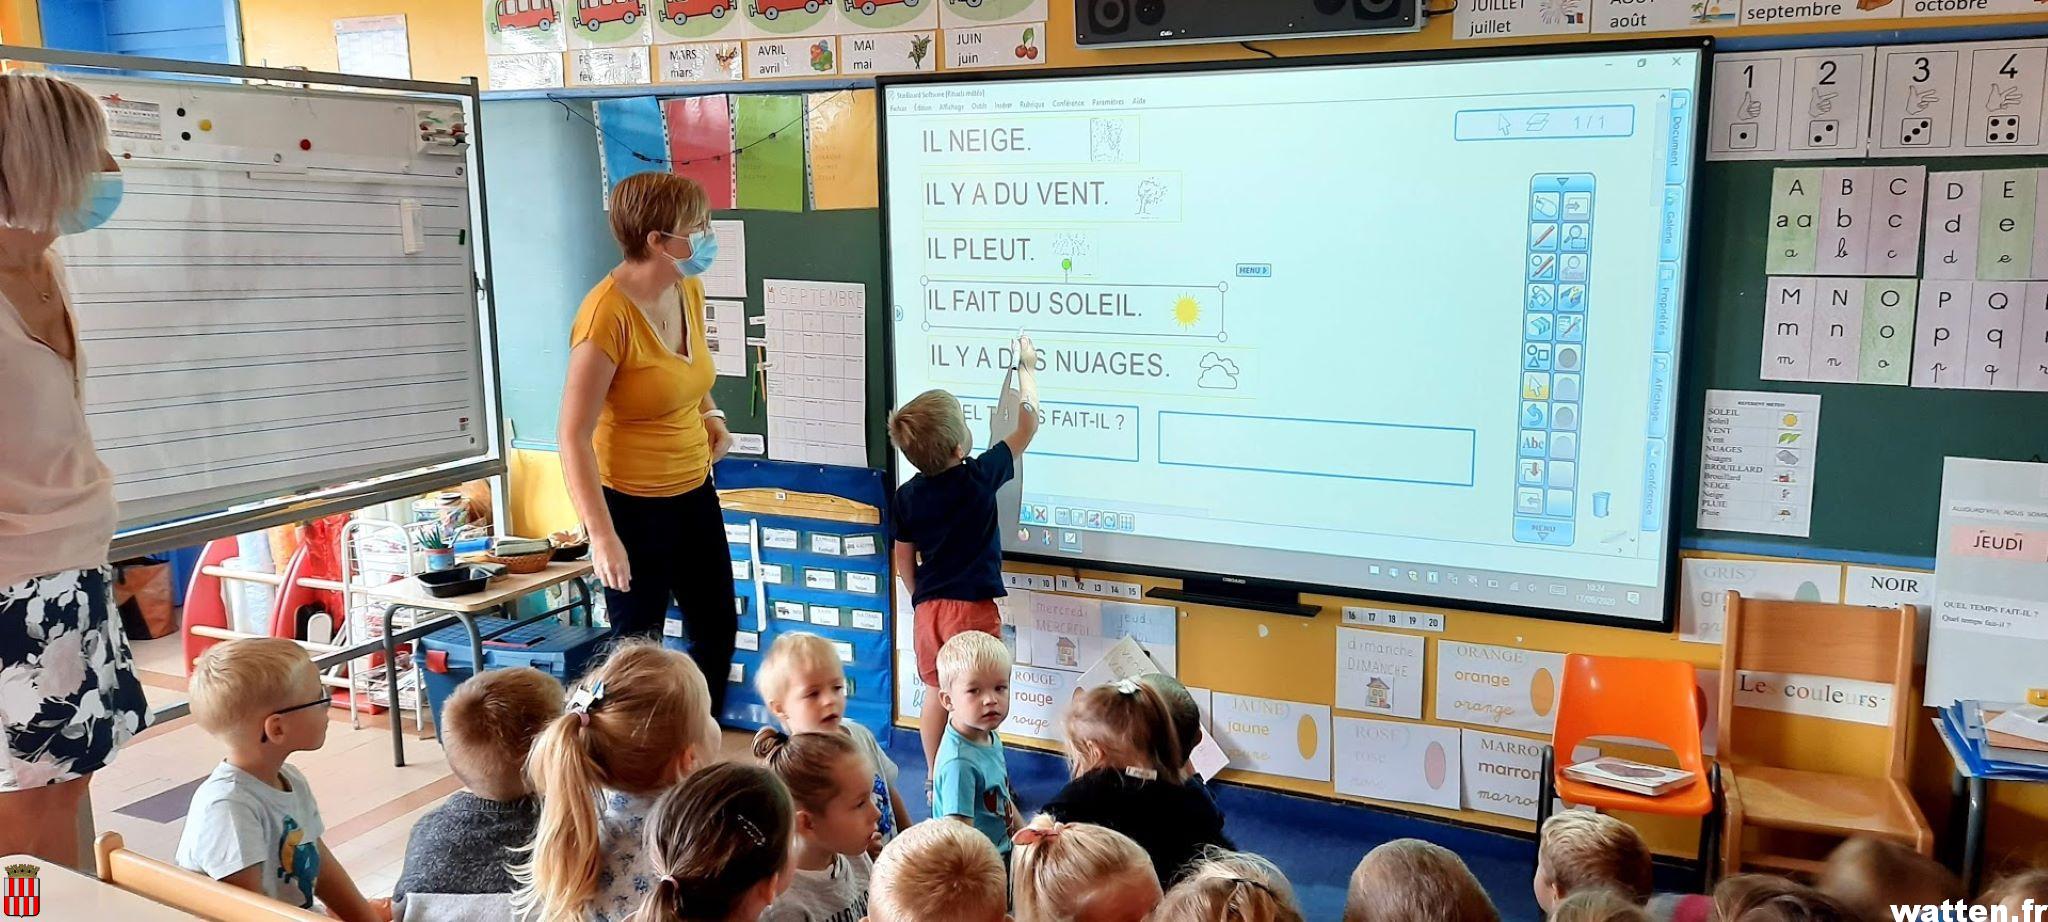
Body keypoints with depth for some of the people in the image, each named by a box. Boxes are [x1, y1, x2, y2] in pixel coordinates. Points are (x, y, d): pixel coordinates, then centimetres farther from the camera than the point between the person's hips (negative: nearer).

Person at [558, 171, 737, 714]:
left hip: (693, 492, 8)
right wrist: (602, 535, -29)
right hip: (631, 504, -8)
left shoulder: (689, 291, 1)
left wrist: (710, 413, 4)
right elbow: (574, 436, -25)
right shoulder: (608, 314, -24)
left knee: (717, 628, 19)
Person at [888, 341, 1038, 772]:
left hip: (929, 608, 5)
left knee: (937, 692, 17)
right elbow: (1028, 423, -1)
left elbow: (904, 560, 8)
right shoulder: (980, 476, -12)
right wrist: (1026, 368, 11)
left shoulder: (906, 497, 0)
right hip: (973, 607, -4)